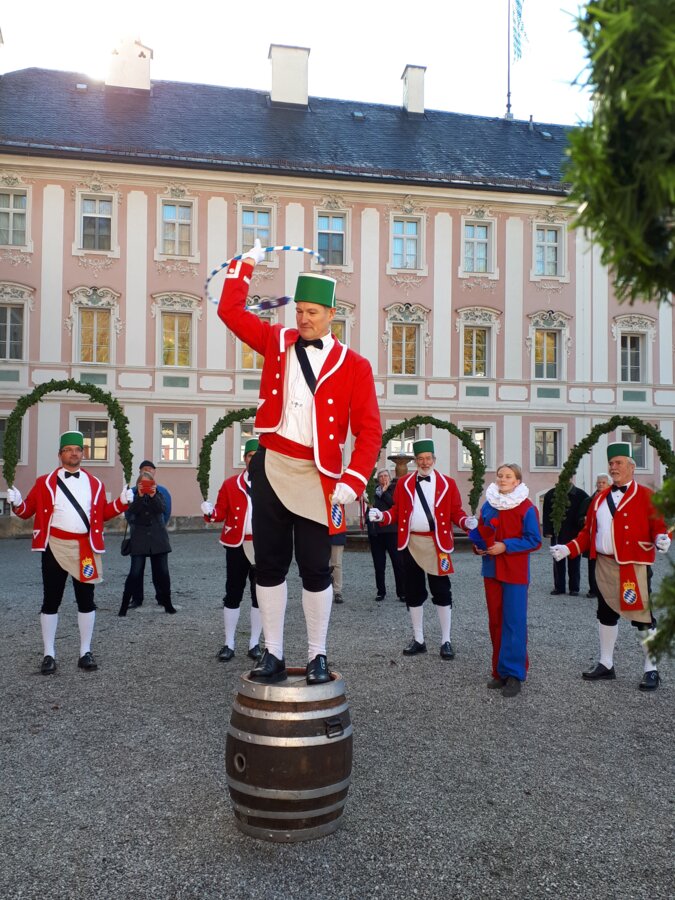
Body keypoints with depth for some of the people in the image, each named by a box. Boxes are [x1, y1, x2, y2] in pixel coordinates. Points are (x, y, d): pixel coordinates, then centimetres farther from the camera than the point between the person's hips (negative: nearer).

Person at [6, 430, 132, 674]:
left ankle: (85, 652, 18)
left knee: (86, 601, 6)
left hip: (84, 548, 2)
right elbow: (28, 511, 4)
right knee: (51, 601, 4)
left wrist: (122, 502, -3)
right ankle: (49, 654, 15)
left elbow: (103, 514, 12)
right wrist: (17, 503, -17)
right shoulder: (45, 482, 2)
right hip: (55, 547, -2)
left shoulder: (95, 484, 8)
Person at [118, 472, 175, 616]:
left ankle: (167, 603, 15)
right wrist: (140, 496, -22)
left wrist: (153, 496, -20)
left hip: (158, 540, 2)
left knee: (162, 572, 4)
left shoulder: (158, 495, 9)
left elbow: (162, 509, -10)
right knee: (135, 573, -9)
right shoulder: (134, 497, 5)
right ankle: (124, 605, -1)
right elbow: (130, 512, -15)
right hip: (139, 540, -2)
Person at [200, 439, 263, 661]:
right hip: (237, 545, 0)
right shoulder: (230, 484, 7)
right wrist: (209, 512, -15)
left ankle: (254, 644, 18)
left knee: (260, 594, 6)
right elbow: (221, 513, 5)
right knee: (233, 593, 4)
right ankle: (229, 644, 15)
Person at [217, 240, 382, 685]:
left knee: (316, 568, 3)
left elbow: (369, 431, -6)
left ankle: (318, 656, 19)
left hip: (316, 477, -3)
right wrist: (247, 263, 11)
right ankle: (273, 654, 19)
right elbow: (231, 310, 12)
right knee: (270, 564, 7)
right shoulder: (278, 341, 8)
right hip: (270, 467, 3)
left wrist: (351, 482, -15)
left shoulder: (354, 365, -2)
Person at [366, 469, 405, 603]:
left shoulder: (395, 489, 2)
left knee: (398, 562, -3)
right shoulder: (373, 490, 10)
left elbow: (396, 505, -12)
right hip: (375, 530, 3)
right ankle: (381, 591, 19)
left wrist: (385, 492, -10)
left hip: (391, 530, -3)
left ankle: (402, 592, 2)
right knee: (378, 564, 9)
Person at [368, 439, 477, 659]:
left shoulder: (447, 483, 3)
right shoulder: (403, 483, 7)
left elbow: (455, 512, 2)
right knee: (413, 592, 9)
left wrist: (466, 521, -18)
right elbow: (397, 511, 7)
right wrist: (381, 516, -11)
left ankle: (446, 641, 13)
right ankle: (418, 640, 22)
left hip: (436, 544, -2)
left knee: (441, 592, 2)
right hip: (410, 543, 2)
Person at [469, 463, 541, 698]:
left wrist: (506, 546, -18)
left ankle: (514, 674, 6)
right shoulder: (488, 505, 7)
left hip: (515, 572, -5)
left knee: (514, 622, -3)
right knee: (495, 621, 10)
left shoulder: (527, 508, -8)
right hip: (491, 569, 5)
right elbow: (479, 531, 17)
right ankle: (500, 671, 21)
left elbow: (534, 540, -10)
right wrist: (478, 544, -4)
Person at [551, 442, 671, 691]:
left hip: (633, 566, -5)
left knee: (642, 616, 0)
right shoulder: (600, 498, 13)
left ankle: (651, 670, 14)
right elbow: (588, 531, 13)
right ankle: (606, 665, 26)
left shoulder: (645, 496, -3)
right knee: (606, 614, 14)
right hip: (604, 565, 6)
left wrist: (662, 539, -30)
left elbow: (659, 525, -8)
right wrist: (568, 549, 2)